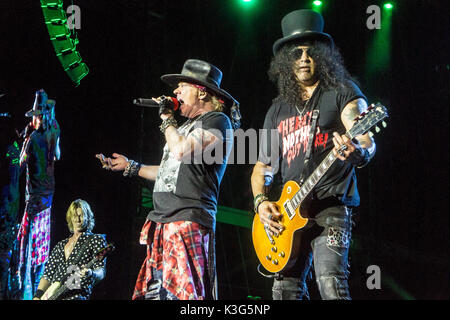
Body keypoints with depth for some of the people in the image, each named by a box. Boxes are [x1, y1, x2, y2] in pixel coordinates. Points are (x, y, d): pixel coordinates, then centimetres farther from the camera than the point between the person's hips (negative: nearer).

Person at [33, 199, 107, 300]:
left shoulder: (97, 240, 8)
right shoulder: (61, 245, 22)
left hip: (76, 295, -5)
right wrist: (37, 296, 6)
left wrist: (90, 273, -25)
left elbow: (101, 272, -3)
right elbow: (48, 275, 20)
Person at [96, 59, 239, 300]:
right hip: (163, 223, 9)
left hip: (188, 222, -9)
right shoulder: (187, 126, 25)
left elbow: (181, 151, -19)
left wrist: (167, 118, -4)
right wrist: (131, 167, 30)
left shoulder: (217, 121, -4)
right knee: (152, 293, 5)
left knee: (183, 292, -15)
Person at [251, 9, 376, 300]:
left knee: (330, 284, -21)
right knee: (285, 290, 5)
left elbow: (366, 142, -11)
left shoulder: (342, 92, 2)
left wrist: (358, 153, -35)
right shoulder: (278, 109, 17)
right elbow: (262, 165, 21)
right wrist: (261, 202, 2)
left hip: (331, 206, -6)